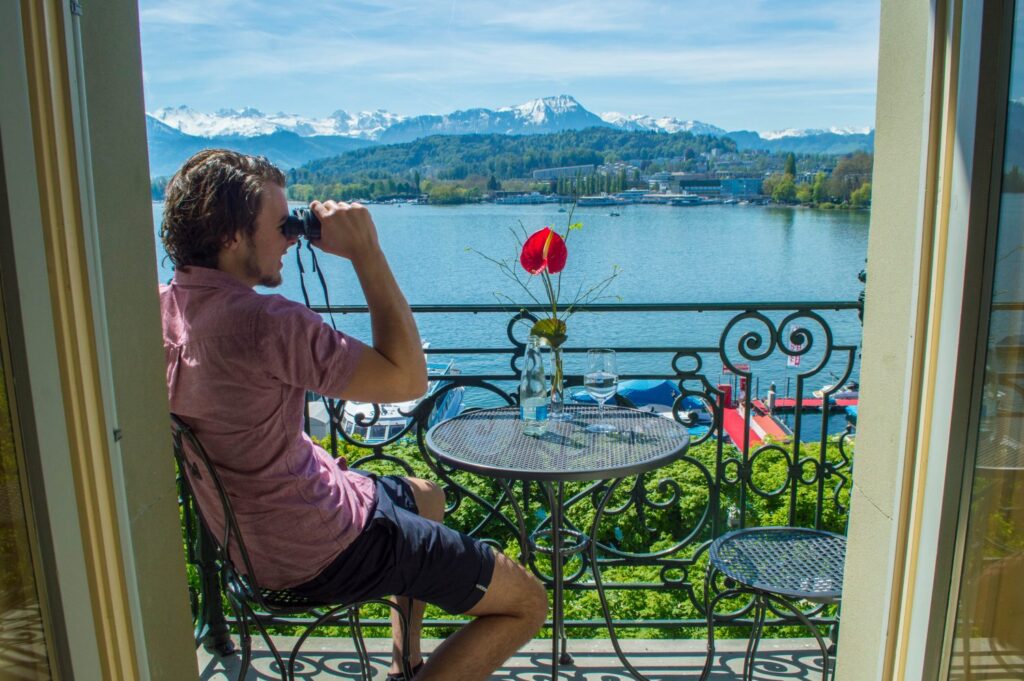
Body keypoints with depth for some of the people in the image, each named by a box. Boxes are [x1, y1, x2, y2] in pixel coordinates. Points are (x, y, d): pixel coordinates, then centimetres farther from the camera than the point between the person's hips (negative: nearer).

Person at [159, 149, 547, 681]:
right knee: (526, 603, -1)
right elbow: (407, 378, -27)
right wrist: (365, 251, -23)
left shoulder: (162, 307, -3)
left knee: (426, 495, 35)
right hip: (320, 553, -9)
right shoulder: (262, 322, -32)